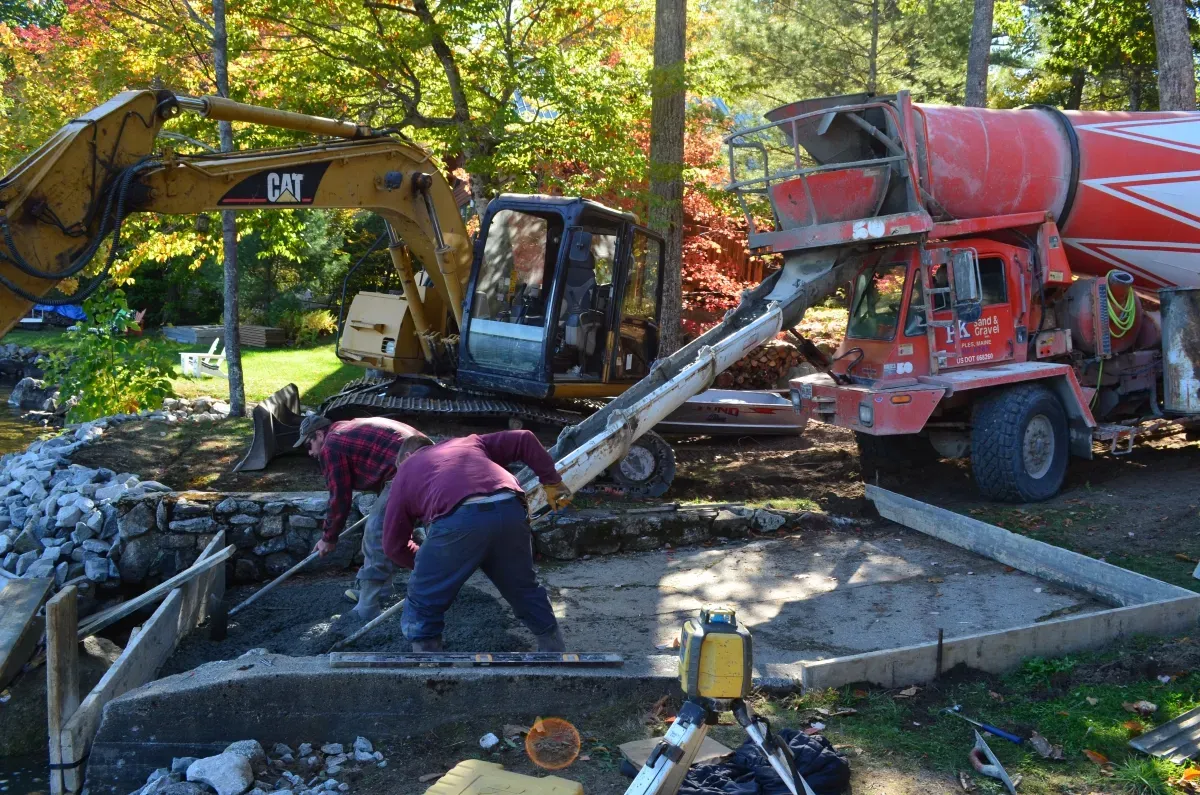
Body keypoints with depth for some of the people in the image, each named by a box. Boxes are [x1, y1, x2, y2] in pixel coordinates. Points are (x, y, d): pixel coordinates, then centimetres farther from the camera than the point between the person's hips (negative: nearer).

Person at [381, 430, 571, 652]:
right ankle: (554, 650, 39)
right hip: (510, 511, 4)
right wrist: (551, 481, 36)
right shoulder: (469, 442, 39)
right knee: (526, 591, 28)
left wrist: (431, 564, 44)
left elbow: (394, 544, 30)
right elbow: (524, 440, 30)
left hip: (457, 520, -4)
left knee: (421, 609, 15)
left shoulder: (406, 469, 32)